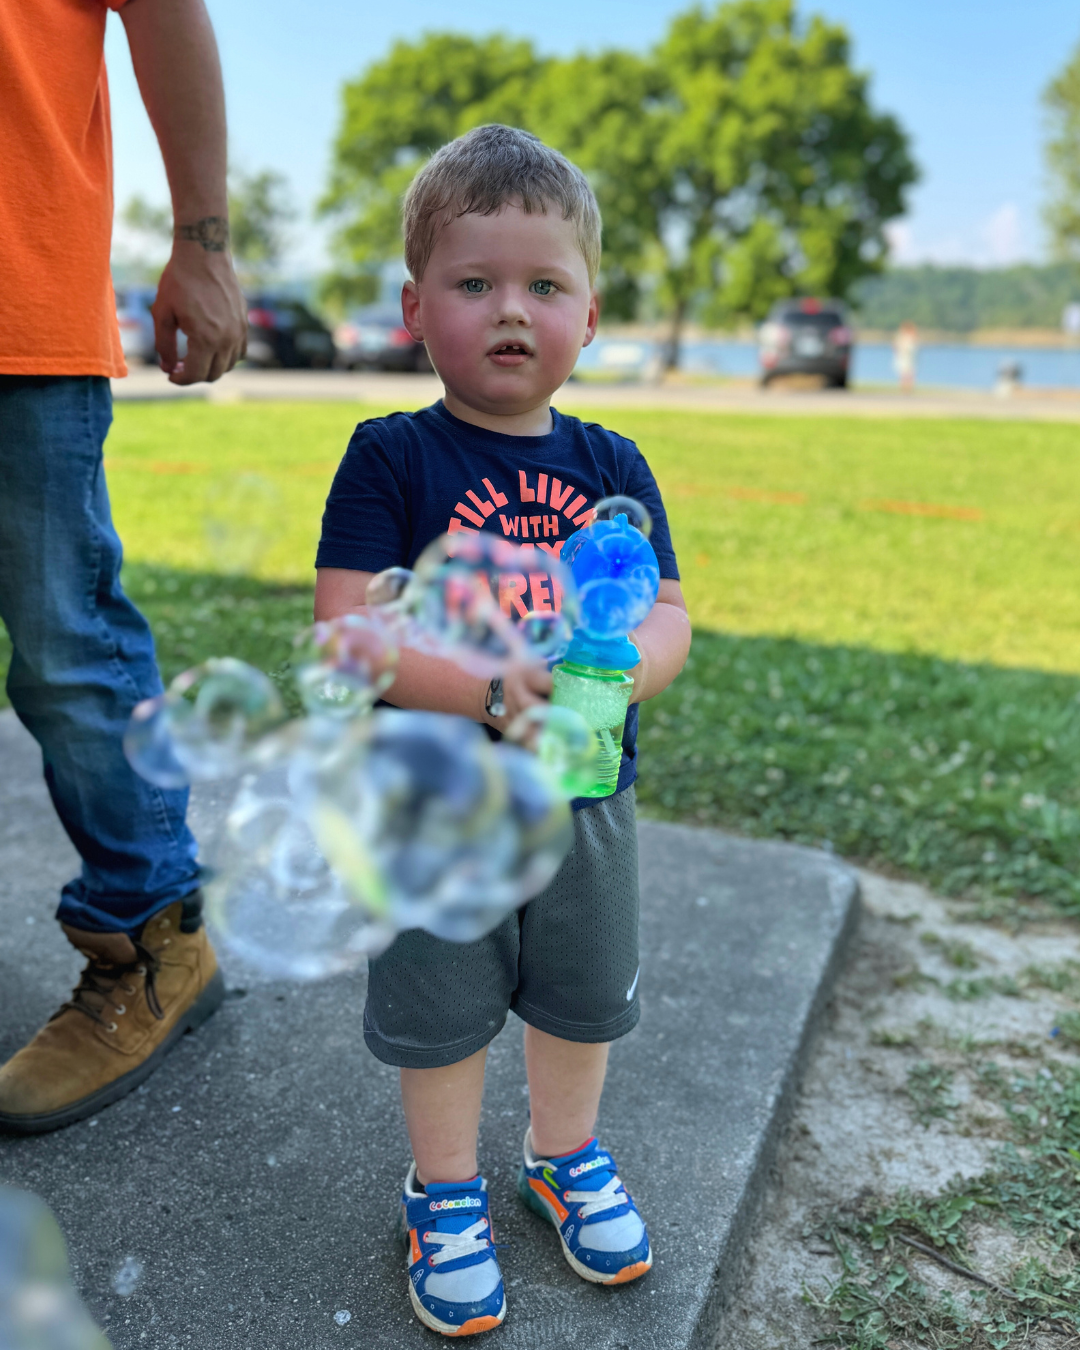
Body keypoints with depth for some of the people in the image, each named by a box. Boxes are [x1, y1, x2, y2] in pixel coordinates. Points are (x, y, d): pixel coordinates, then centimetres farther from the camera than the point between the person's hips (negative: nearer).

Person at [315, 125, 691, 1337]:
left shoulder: (612, 463, -1)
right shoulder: (390, 459, -12)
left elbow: (668, 613, -2)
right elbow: (347, 627, -19)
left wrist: (617, 670, -25)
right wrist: (489, 688, -32)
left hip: (587, 798, 4)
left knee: (583, 998, 21)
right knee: (439, 1012, 15)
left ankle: (565, 1155, 49)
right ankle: (446, 1192, 42)